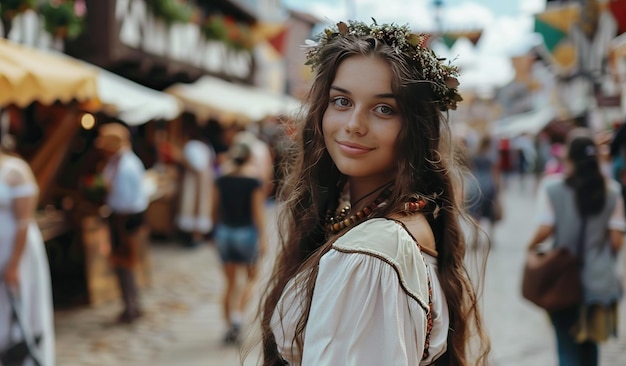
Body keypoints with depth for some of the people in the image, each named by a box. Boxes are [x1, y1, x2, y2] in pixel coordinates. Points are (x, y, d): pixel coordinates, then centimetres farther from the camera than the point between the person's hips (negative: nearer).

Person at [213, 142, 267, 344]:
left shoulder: (221, 181, 0)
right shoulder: (254, 182, -10)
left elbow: (216, 210, 7)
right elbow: (258, 212, -11)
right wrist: (262, 238, -7)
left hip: (224, 231, 3)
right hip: (246, 232, -3)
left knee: (230, 282, 12)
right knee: (251, 278, 14)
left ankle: (230, 324, 14)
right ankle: (238, 316, -6)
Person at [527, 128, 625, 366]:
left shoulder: (552, 186, -10)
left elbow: (545, 229, -15)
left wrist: (531, 246, 6)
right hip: (600, 282, 3)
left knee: (568, 346, 5)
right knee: (589, 343, 21)